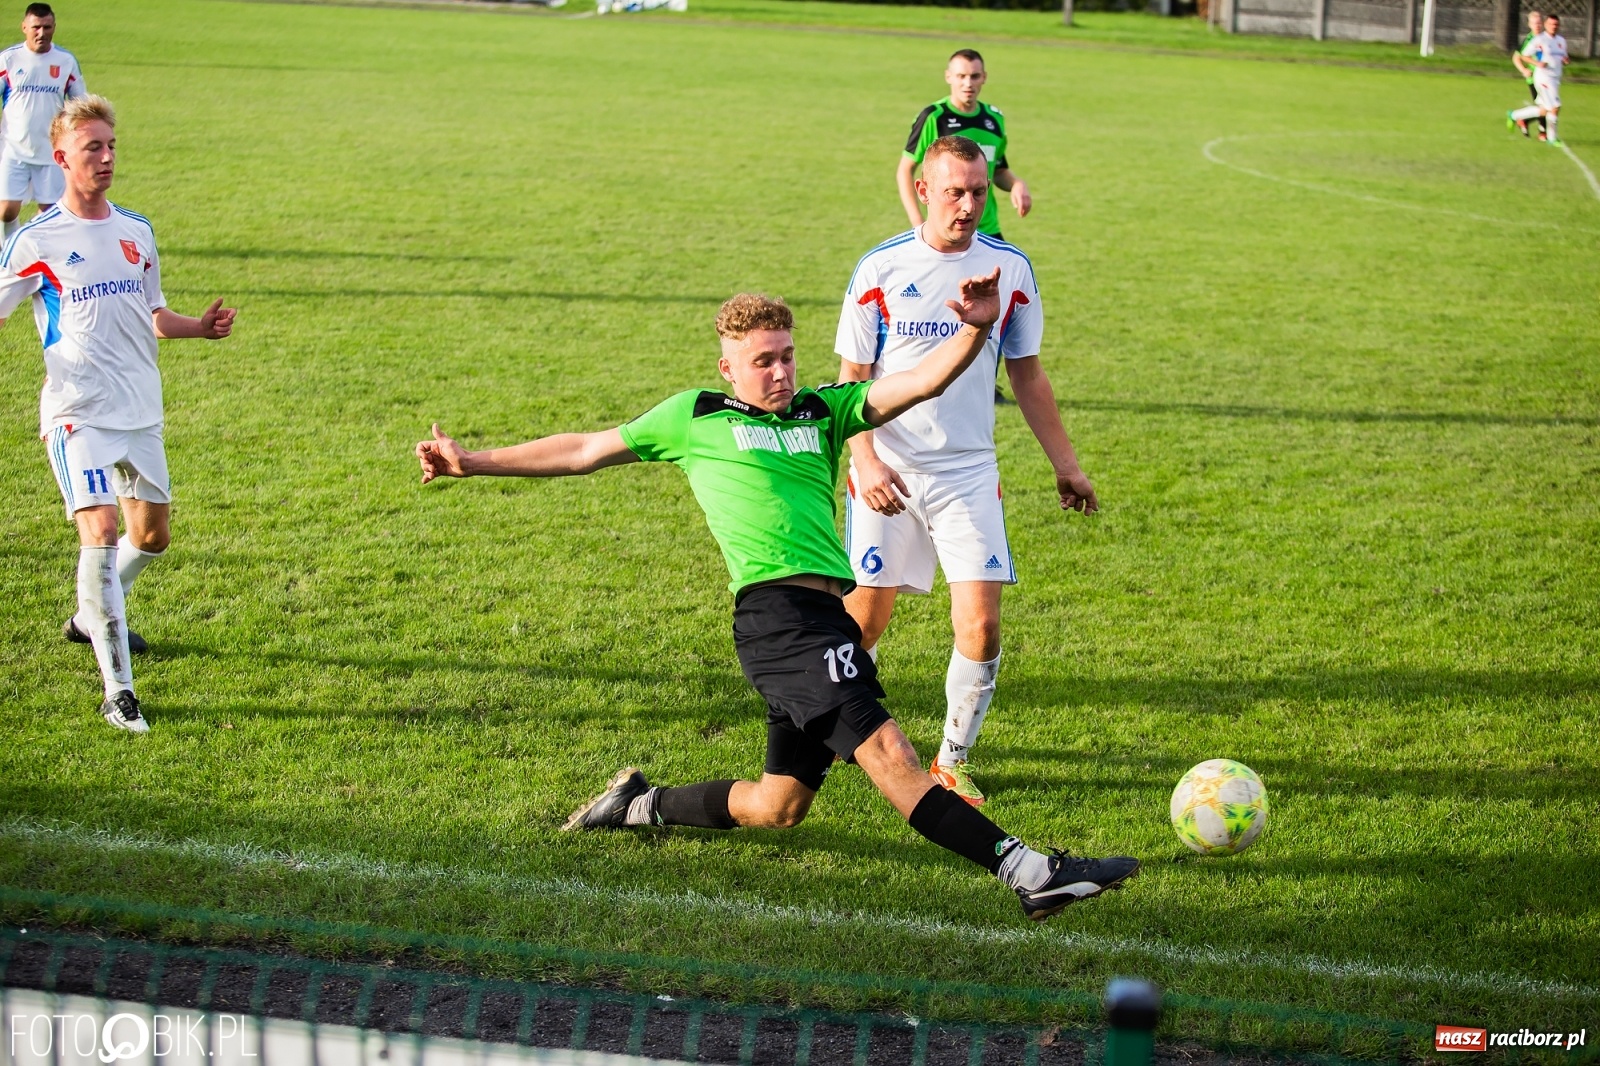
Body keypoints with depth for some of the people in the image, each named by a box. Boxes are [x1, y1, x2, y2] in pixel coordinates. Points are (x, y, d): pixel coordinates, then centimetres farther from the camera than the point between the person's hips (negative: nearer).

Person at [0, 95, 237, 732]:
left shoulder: (137, 232, 10)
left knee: (152, 533, 15)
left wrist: (201, 326, 2)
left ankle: (91, 617, 44)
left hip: (141, 410, 6)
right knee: (99, 529, -20)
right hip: (79, 414, -6)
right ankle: (118, 690, -18)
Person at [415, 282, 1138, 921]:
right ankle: (1028, 872, -30)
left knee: (779, 807, 10)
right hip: (775, 608, -7)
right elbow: (584, 451, 22)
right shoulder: (694, 416, 13)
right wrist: (473, 463, 24)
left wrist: (975, 330, -10)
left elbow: (923, 383, 9)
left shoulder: (823, 412, 21)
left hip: (824, 617, 7)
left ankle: (640, 805, 32)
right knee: (885, 751, -19)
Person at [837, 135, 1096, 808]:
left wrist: (1065, 464, 12)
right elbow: (852, 379, 1)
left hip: (969, 473, 1)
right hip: (887, 474, -1)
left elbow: (1026, 375, 12)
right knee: (863, 618, 4)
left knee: (980, 625, -10)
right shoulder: (881, 268, -3)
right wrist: (866, 461, -13)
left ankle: (953, 761, 7)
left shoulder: (1009, 269, 3)